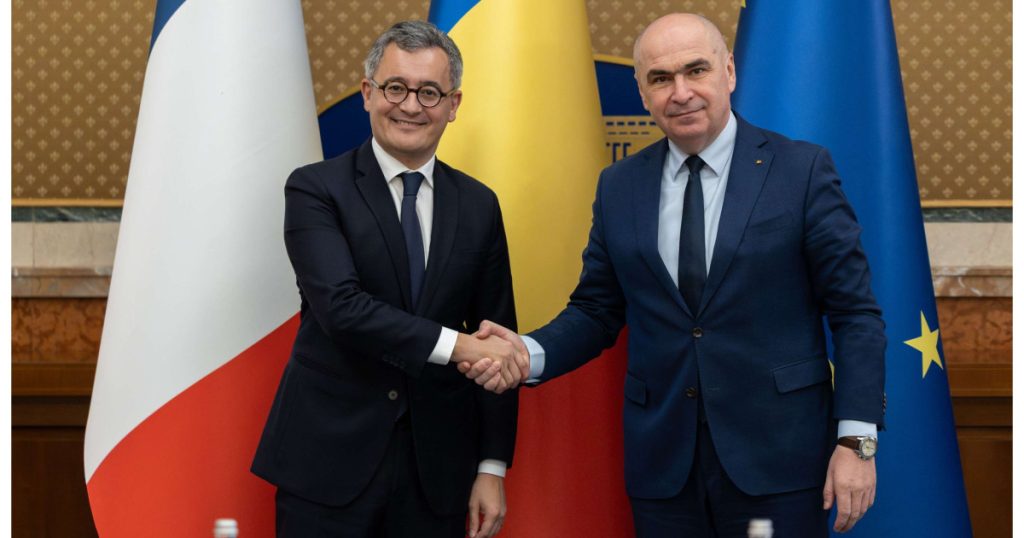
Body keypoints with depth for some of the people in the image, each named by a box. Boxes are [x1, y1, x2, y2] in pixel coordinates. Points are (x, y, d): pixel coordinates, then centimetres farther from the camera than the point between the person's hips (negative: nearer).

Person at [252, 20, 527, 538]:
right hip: (329, 465, -3)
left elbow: (498, 349, 8)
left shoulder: (478, 206, 7)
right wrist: (455, 345, -24)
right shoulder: (315, 189, -4)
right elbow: (340, 306, -19)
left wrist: (492, 467, 4)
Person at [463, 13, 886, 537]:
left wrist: (856, 440, -10)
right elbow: (595, 312, 11)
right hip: (662, 464, 3)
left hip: (775, 457, -3)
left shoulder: (802, 170, -3)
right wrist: (529, 352, -9)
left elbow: (855, 313, -3)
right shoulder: (618, 188, 7)